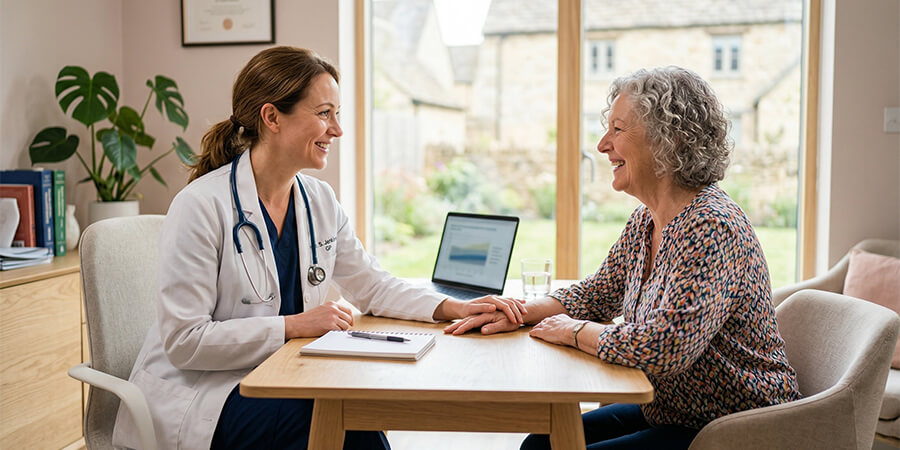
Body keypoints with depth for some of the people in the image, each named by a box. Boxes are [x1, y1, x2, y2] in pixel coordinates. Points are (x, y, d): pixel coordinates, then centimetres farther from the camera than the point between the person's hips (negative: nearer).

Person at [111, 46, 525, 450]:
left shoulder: (320, 201, 3)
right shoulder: (201, 206, -18)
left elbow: (373, 285, 12)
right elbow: (184, 342, -19)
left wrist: (453, 308, -4)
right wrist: (294, 325, -23)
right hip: (198, 397, -6)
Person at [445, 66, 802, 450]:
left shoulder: (711, 228, -25)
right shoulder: (644, 221, 4)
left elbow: (663, 347, -34)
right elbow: (597, 294, 16)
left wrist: (575, 331, -17)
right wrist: (520, 312, -1)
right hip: (666, 414, 8)